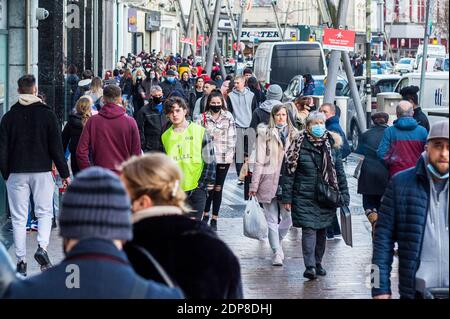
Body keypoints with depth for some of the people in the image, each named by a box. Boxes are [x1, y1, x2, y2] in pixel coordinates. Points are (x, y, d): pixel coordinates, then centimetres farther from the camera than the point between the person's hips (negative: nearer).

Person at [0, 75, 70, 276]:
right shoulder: (47, 114, -3)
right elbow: (56, 147, -3)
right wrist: (64, 173, 3)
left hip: (16, 174, 1)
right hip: (42, 172, -1)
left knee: (18, 218, 5)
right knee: (44, 212, 9)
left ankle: (21, 260, 5)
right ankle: (42, 248, -13)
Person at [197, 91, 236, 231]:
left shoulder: (228, 117, 1)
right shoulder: (203, 118, 1)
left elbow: (232, 137, 2)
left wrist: (230, 155, -3)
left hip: (223, 158, 0)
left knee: (218, 188, 6)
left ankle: (214, 219, 14)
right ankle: (205, 214, 21)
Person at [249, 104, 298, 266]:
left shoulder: (293, 134, 8)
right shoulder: (265, 133, -1)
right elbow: (259, 161, -2)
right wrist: (254, 185, -5)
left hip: (288, 181, 3)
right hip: (269, 181, -3)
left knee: (288, 218, 5)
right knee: (272, 220, 1)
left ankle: (276, 243, 30)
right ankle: (277, 253, 6)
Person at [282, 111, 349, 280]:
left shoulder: (332, 144, 6)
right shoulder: (299, 145, -5)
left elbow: (340, 172, 10)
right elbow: (289, 172, -3)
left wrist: (344, 195, 7)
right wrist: (287, 197, -5)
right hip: (305, 196, -4)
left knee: (322, 229, 12)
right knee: (309, 229, -10)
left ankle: (318, 263, 25)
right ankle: (310, 266, -11)